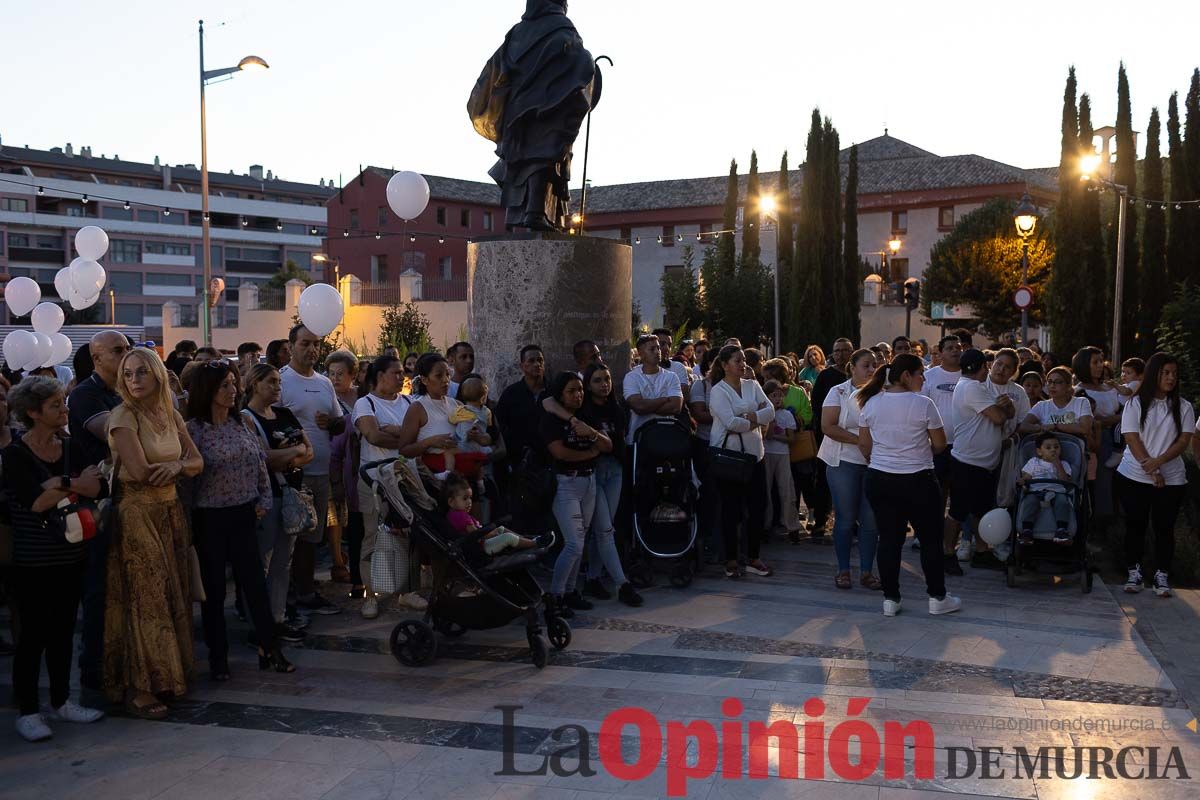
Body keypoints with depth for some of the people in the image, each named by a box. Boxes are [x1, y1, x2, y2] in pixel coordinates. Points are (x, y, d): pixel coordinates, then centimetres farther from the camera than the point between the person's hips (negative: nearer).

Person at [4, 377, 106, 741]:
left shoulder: (71, 447, 6)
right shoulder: (15, 454, -9)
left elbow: (99, 487, -6)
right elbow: (35, 501, -22)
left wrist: (58, 484, -18)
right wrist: (76, 485, -11)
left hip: (71, 558, 5)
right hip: (33, 562, -5)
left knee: (63, 630, 13)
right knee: (34, 634, 1)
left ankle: (61, 702, 24)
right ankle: (27, 712, 12)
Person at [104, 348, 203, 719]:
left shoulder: (170, 415, 9)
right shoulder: (123, 416, -10)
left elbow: (197, 462, 5)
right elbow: (140, 472, -19)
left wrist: (176, 466, -16)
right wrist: (179, 466, -4)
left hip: (170, 511, 6)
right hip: (137, 514, -6)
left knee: (174, 593, 8)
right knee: (145, 597, -4)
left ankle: (169, 674, 19)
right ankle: (139, 687, 4)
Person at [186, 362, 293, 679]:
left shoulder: (243, 424, 6)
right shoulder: (194, 429, -10)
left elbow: (260, 464, 12)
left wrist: (264, 500, 5)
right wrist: (190, 518, -12)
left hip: (244, 514, 4)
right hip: (210, 519, -4)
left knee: (256, 582, 5)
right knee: (214, 589, 7)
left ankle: (269, 650, 16)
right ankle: (218, 657, 19)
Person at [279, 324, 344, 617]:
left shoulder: (325, 383, 13)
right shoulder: (281, 381, -9)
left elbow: (341, 422, 20)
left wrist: (331, 422, -4)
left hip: (321, 471, 7)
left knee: (312, 536, 15)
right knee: (292, 536, -1)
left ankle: (306, 590, 25)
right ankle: (303, 593, 7)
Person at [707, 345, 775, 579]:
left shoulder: (752, 385, 11)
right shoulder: (718, 391, -6)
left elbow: (770, 412, 1)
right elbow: (731, 422, -19)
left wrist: (749, 417, -14)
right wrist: (755, 422, -5)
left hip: (754, 454, 5)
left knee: (758, 507, 5)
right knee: (731, 508, 1)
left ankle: (753, 558, 16)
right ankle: (731, 560, 11)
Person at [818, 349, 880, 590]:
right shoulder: (838, 392, -2)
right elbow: (828, 426, -11)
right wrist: (859, 440, -15)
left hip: (874, 463, 3)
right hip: (844, 462, -3)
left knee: (871, 520, 3)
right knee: (845, 519, 3)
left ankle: (866, 571, 12)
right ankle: (843, 570, 14)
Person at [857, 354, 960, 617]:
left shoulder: (870, 403, 1)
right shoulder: (923, 404, -11)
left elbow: (864, 444, 7)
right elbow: (940, 444, -5)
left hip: (879, 479, 4)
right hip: (918, 480, -4)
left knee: (889, 539, 9)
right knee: (930, 539, 10)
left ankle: (890, 599, 12)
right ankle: (937, 597, 17)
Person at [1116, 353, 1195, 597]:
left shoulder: (1183, 407, 5)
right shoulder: (1135, 404, 1)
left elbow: (1183, 441, -3)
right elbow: (1132, 439, -6)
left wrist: (1158, 461, -18)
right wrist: (1151, 472, -14)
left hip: (1171, 479, 1)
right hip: (1134, 476, -1)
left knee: (1164, 527, 2)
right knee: (1135, 525, 3)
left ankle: (1162, 576, 10)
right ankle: (1134, 572, 13)